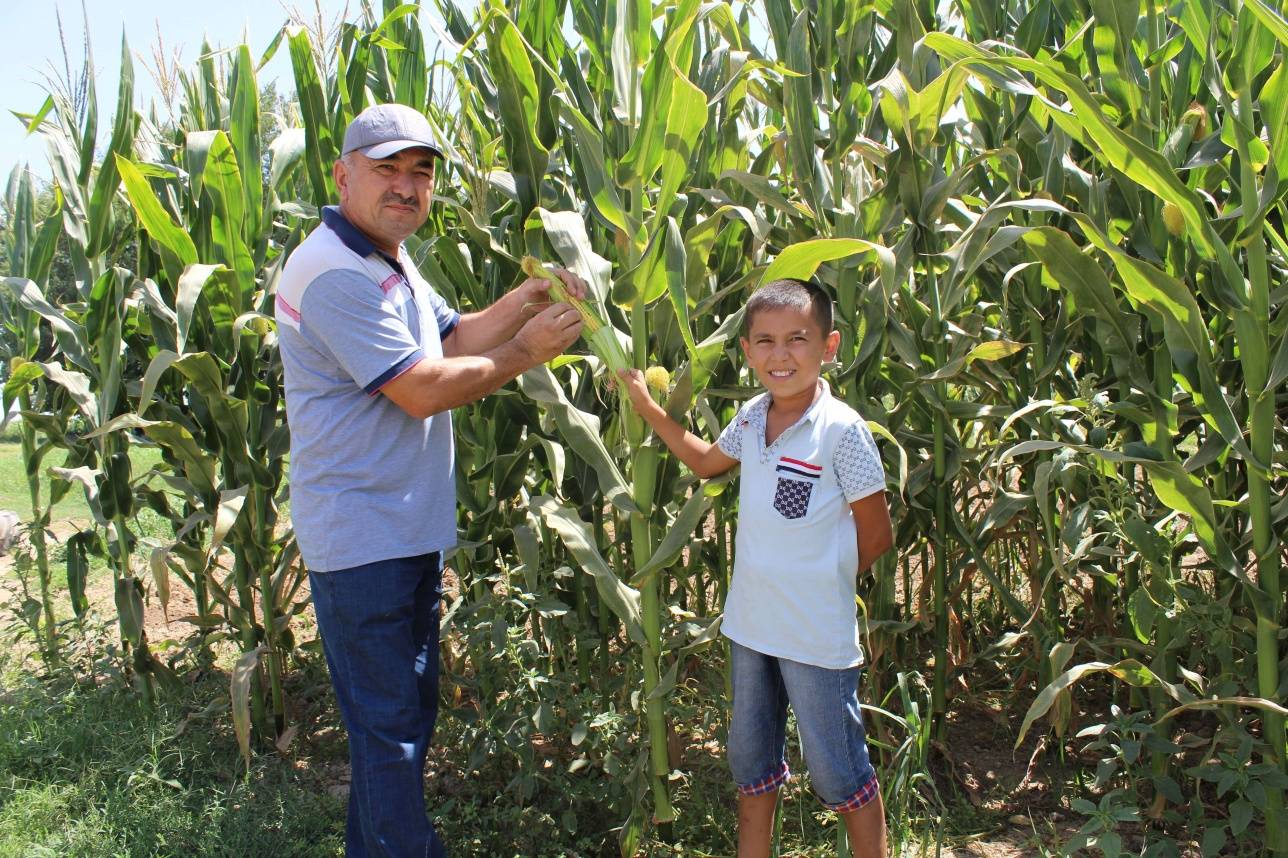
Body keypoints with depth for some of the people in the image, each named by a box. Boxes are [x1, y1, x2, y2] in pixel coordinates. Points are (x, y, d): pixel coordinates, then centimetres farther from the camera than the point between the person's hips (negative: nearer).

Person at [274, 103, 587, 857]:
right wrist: (528, 351, -14)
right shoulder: (335, 273, -21)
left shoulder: (390, 262, 14)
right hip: (361, 535, -11)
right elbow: (422, 390, -23)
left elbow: (452, 339, 13)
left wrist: (530, 297, -1)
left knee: (408, 711, 21)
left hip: (411, 531, 11)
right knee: (389, 723, 2)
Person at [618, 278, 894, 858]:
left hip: (817, 633, -6)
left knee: (840, 775, 9)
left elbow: (876, 535, -11)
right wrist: (646, 407, 17)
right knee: (752, 766, 22)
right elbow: (706, 462, 23)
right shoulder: (751, 418, 1)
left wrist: (820, 583, -4)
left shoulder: (841, 429, -18)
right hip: (752, 625, 7)